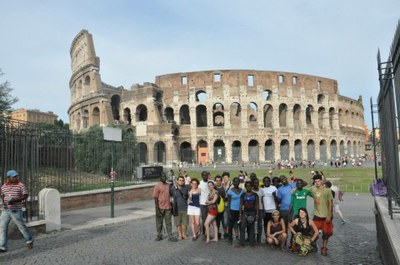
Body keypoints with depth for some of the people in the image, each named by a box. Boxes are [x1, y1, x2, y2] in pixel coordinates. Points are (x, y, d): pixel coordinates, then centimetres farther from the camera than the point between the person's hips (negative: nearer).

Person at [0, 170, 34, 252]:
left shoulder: (21, 185, -8)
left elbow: (25, 195, -9)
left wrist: (14, 200, -21)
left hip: (16, 210, -4)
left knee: (22, 226, 4)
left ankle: (29, 240, 25)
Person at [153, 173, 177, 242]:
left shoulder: (168, 185, 6)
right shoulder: (157, 186, -10)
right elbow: (155, 198, -10)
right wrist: (157, 209, -14)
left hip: (168, 207, 4)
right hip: (160, 207, -4)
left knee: (169, 222, 7)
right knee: (159, 223, 10)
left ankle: (170, 236, 13)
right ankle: (159, 236, 23)